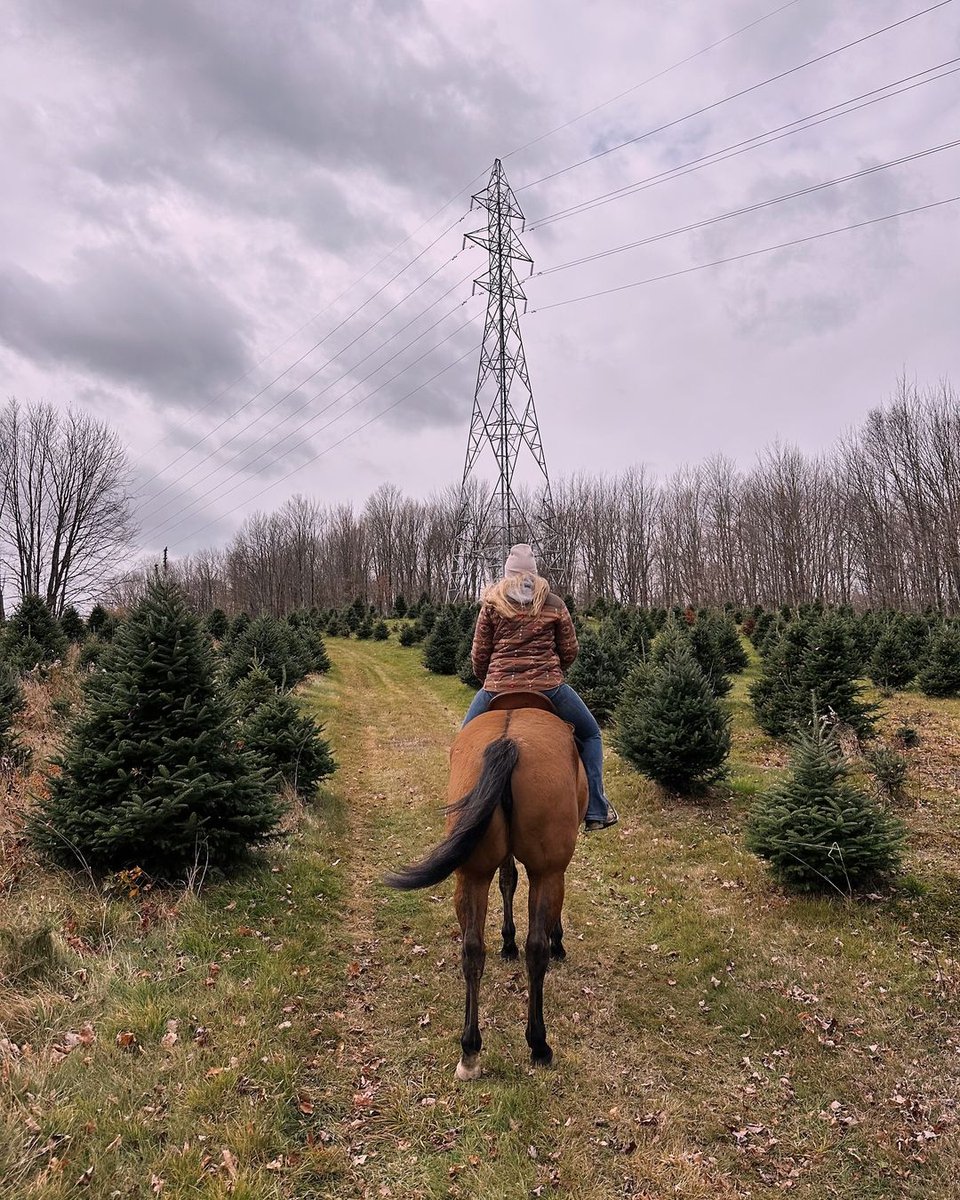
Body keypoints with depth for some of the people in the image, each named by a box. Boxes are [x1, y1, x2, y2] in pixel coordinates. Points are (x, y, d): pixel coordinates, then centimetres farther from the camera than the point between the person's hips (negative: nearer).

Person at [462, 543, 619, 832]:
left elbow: (479, 654, 4)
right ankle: (596, 811, 13)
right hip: (548, 687, 0)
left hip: (497, 689, 1)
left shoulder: (492, 604, 5)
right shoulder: (554, 604, 6)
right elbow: (570, 650, 8)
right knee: (590, 735, 20)